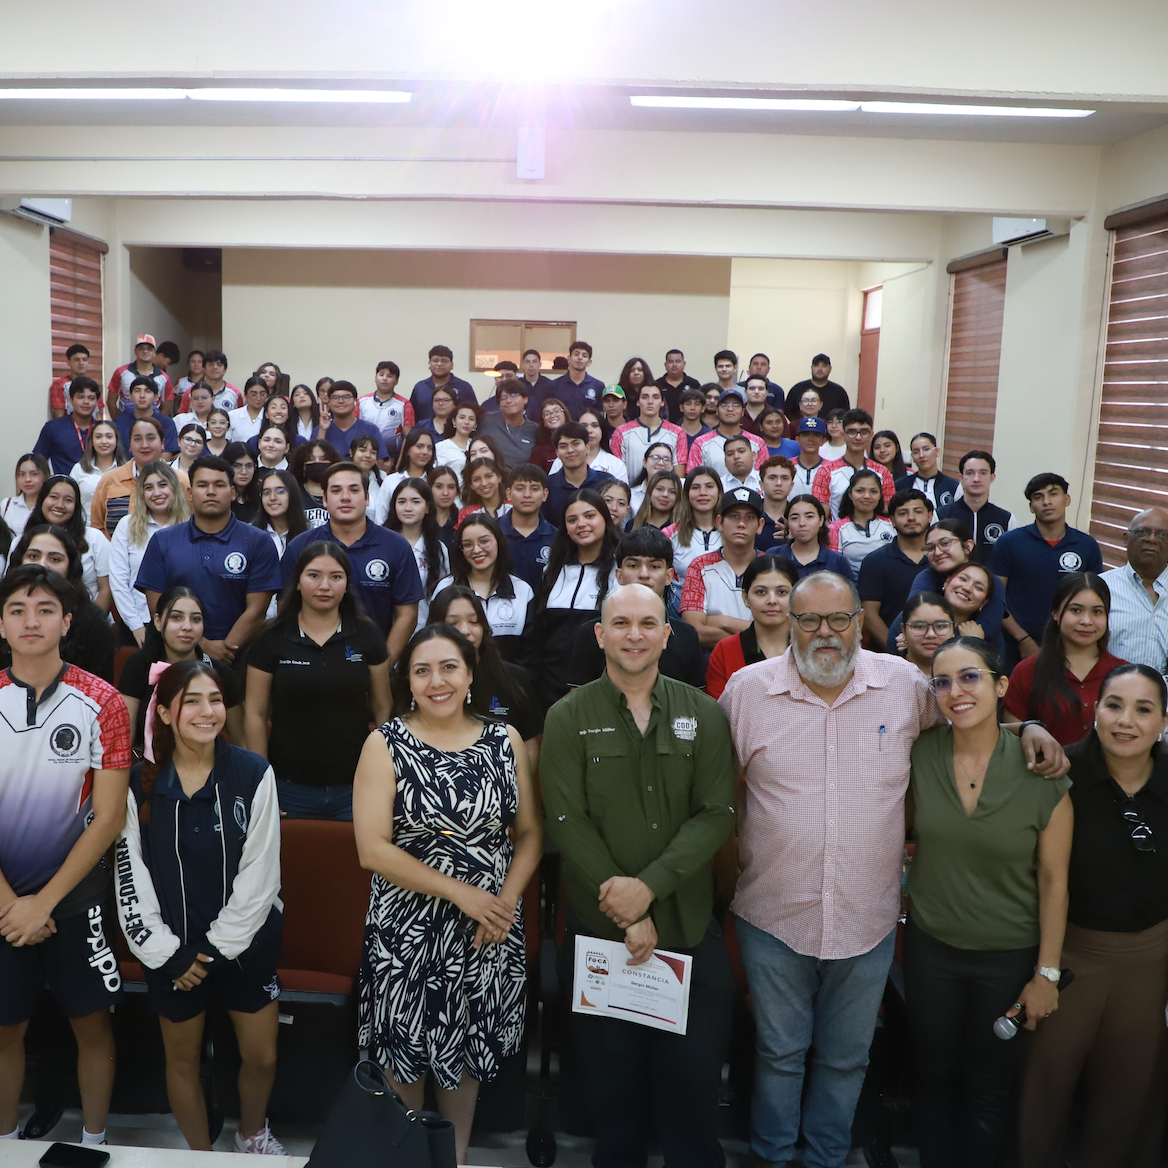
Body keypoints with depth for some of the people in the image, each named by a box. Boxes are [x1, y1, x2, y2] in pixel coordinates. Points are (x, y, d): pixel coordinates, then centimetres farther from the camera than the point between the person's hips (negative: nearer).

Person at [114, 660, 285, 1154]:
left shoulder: (253, 774, -10)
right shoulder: (139, 784, -7)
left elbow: (259, 872, -10)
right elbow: (130, 877, -5)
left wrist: (218, 946, -11)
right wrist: (165, 953, -9)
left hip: (246, 941, 0)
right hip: (172, 948, 1)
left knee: (262, 1056, 8)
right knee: (183, 1058, 14)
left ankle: (252, 1134, 38)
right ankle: (200, 1153, 37)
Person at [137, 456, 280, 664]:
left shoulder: (258, 542, 6)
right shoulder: (162, 542, 12)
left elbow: (256, 610, 0)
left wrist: (225, 651, -10)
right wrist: (204, 645, -6)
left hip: (237, 660, -1)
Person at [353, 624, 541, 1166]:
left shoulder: (505, 740, 0)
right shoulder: (386, 744, -9)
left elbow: (529, 832, 4)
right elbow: (373, 849, -14)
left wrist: (507, 899, -13)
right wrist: (461, 893, -18)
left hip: (489, 933, 3)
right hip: (408, 932, -2)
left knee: (467, 1049, 17)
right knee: (407, 1050, 12)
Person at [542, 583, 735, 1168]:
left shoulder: (702, 715, 3)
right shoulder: (569, 718, -1)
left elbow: (716, 814, -4)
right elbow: (568, 822, -7)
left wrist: (649, 885, -16)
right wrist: (630, 917, -12)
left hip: (690, 928, 1)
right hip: (599, 929, -1)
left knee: (694, 1074, 9)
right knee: (612, 1081, 12)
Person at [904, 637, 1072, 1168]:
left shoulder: (1041, 772, -16)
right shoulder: (921, 752, -11)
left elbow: (1053, 880, -9)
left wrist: (1047, 973, -6)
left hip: (1009, 956, -2)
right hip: (930, 948, 2)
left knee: (988, 1090, 16)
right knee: (935, 1078, 18)